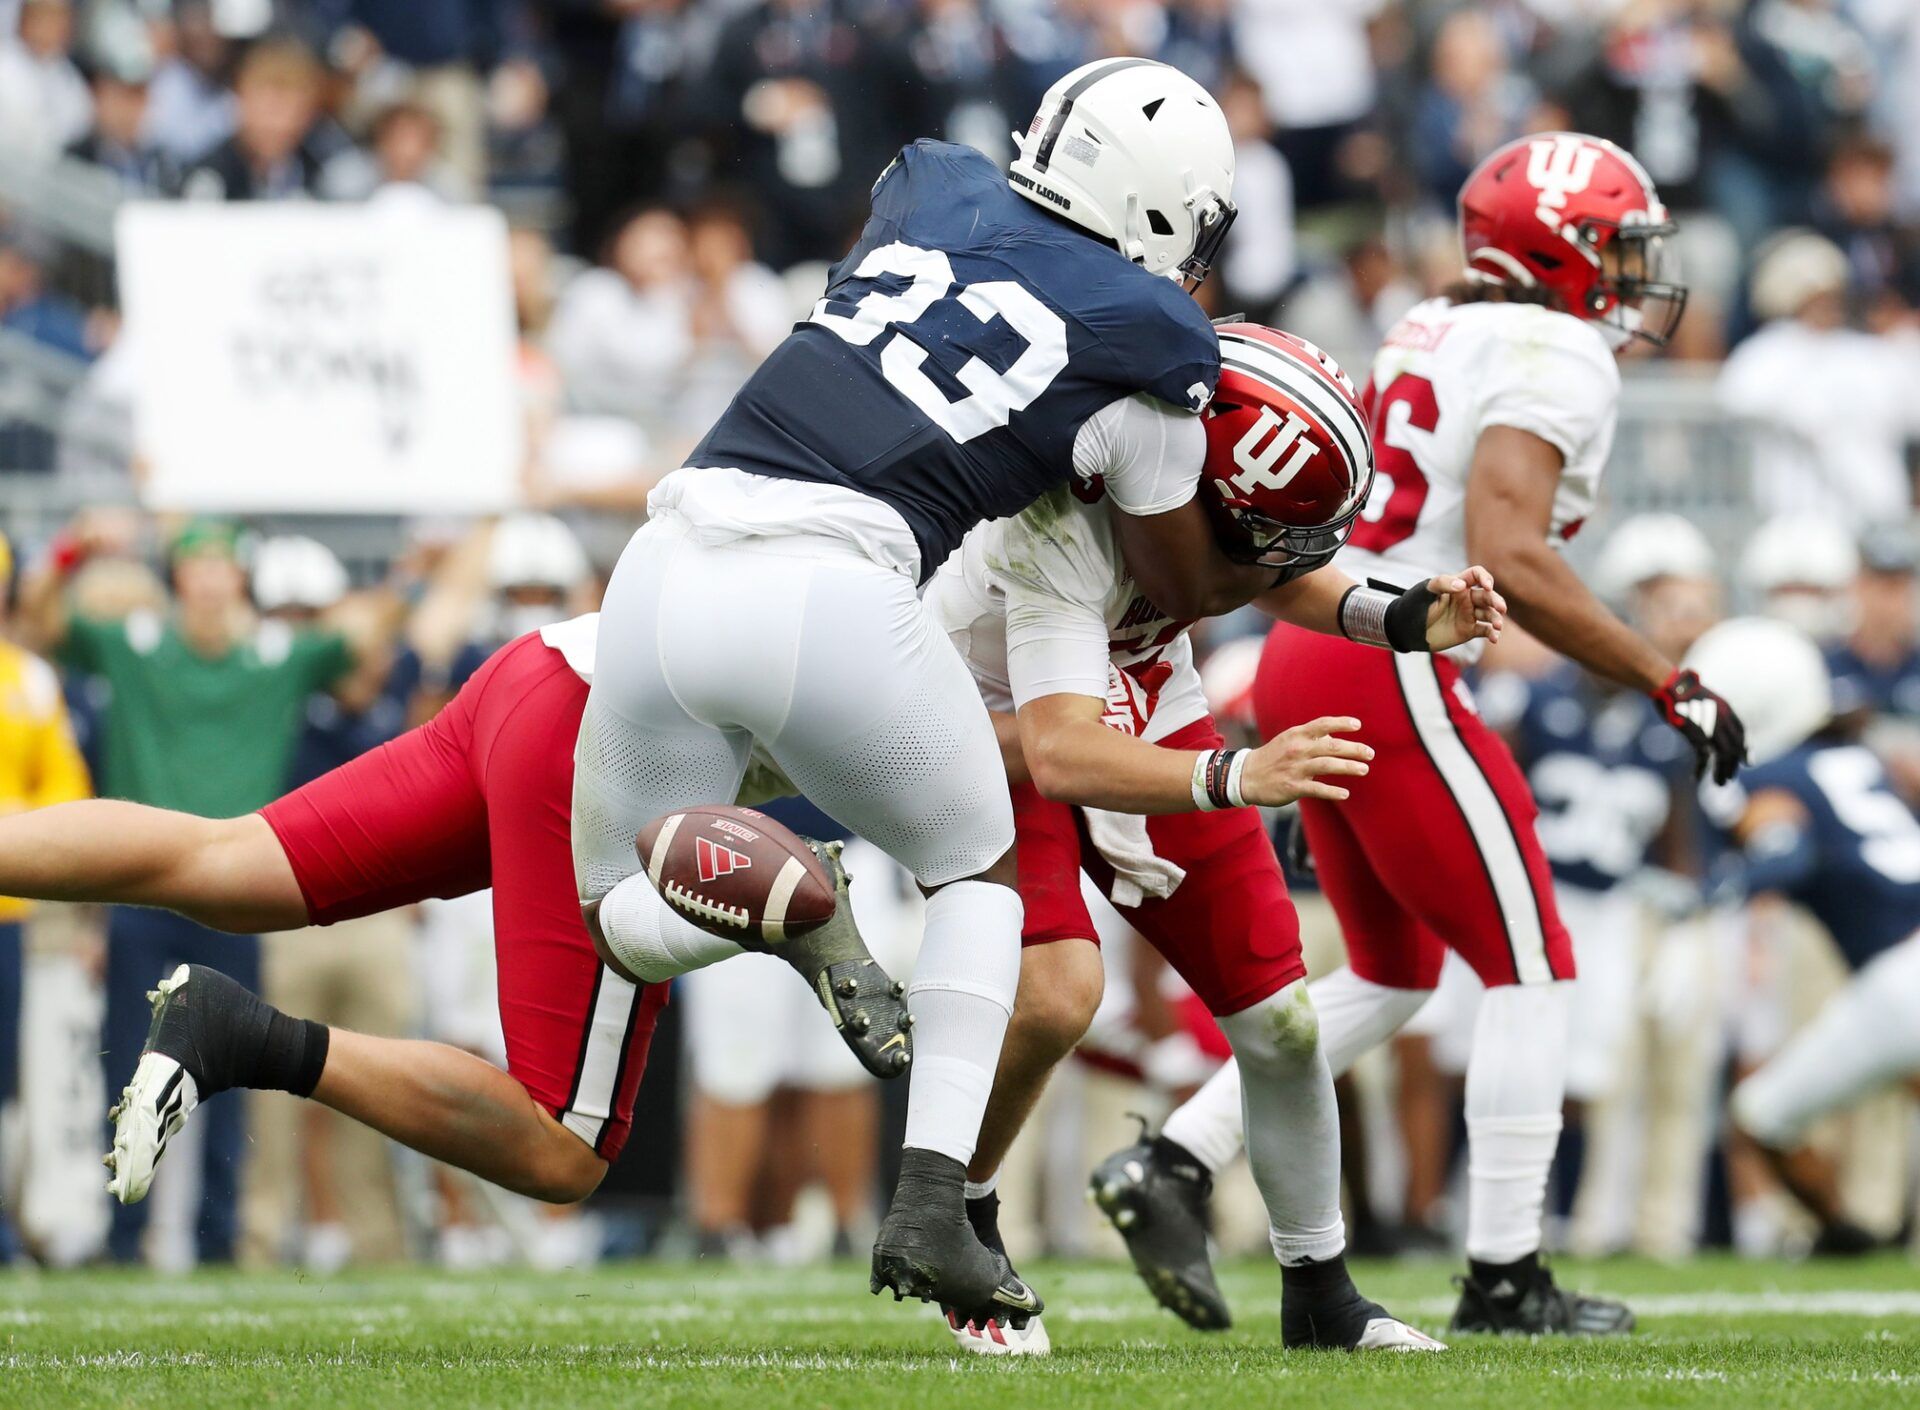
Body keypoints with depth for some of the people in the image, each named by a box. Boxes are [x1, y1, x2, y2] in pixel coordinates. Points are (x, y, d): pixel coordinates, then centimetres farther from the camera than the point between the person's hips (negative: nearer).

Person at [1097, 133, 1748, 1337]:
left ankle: (1176, 1161, 12)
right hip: (1391, 673, -9)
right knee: (1531, 969, 1)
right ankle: (1505, 1278, 1)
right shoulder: (1559, 356, -10)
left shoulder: (1435, 333, 17)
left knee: (1394, 973, 21)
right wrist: (1672, 685, -17)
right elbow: (1507, 559, -20)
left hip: (1305, 648, 9)